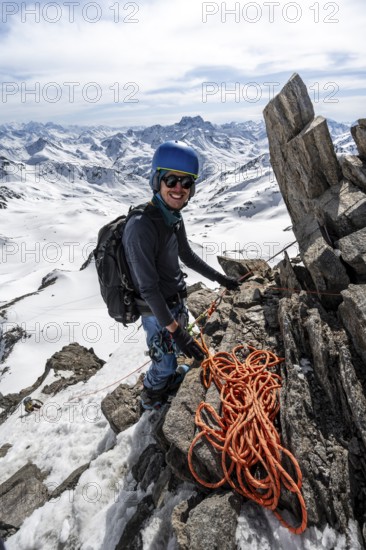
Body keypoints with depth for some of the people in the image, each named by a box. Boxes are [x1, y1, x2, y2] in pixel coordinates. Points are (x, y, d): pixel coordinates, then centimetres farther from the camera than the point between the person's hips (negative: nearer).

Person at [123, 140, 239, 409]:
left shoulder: (174, 216, -4)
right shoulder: (141, 227, -31)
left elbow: (187, 255, 11)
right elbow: (148, 288, -30)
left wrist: (220, 278, 16)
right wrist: (175, 330, -30)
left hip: (177, 301, 8)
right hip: (158, 313, -7)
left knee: (174, 350, 29)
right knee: (164, 359, 15)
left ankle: (170, 375, 60)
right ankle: (151, 395, 46)